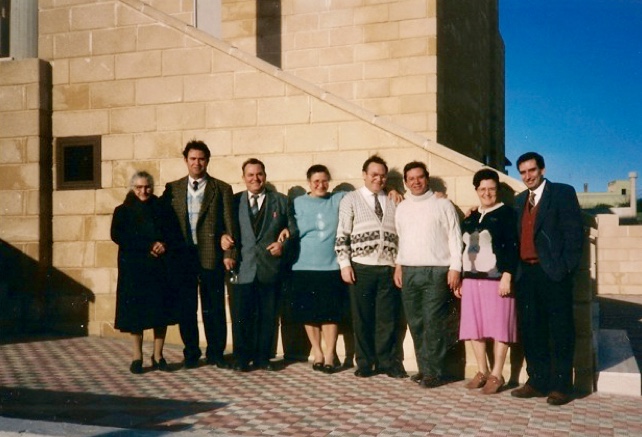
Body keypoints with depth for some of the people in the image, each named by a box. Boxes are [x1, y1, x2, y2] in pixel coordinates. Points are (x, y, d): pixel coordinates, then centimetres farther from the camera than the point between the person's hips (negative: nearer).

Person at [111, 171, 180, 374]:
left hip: (160, 267, 2)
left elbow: (175, 234, 7)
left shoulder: (162, 209, 12)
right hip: (133, 268, -1)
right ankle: (137, 357, 10)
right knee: (135, 311, -1)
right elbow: (118, 236, -8)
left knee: (161, 311, -1)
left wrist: (164, 245, -15)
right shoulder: (123, 211, 6)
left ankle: (158, 355, 10)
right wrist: (149, 247, -15)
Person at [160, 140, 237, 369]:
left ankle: (216, 353, 16)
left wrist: (229, 253, -7)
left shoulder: (222, 189, 4)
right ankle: (191, 353, 20)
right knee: (186, 307, 8)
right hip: (182, 256, 2)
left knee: (214, 308, 4)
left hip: (211, 256, -2)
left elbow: (229, 224, 0)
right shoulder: (173, 188, 10)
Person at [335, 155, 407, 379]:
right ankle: (365, 363, 18)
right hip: (361, 267, -2)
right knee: (362, 317, 5)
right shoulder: (351, 200, 5)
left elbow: (400, 234, 14)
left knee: (388, 317, 4)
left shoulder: (393, 202, 15)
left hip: (389, 268, 2)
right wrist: (345, 264, -8)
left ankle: (387, 362, 17)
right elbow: (342, 235, 0)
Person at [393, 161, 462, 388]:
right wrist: (398, 265, 11)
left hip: (436, 271, -5)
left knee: (433, 323, -7)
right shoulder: (402, 208, 14)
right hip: (409, 272, 5)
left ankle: (434, 371, 1)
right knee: (416, 323, 8)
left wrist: (455, 268, -9)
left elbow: (454, 237, -3)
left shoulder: (442, 204, 0)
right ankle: (424, 368, 18)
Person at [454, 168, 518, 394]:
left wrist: (507, 276, -17)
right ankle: (482, 371, 19)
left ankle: (496, 375, 6)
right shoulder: (470, 218, 16)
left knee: (498, 327, -2)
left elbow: (512, 247, -9)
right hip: (472, 280, 6)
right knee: (474, 327, 8)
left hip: (496, 279, -6)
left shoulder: (506, 213, -2)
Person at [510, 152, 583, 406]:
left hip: (553, 273, -6)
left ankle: (561, 385, 6)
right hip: (526, 273, 6)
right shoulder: (519, 200, 19)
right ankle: (537, 381, 16)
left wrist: (567, 267, -14)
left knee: (560, 330, 0)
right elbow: (517, 236, 16)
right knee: (531, 330, 8)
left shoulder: (563, 193, 0)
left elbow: (574, 232, -7)